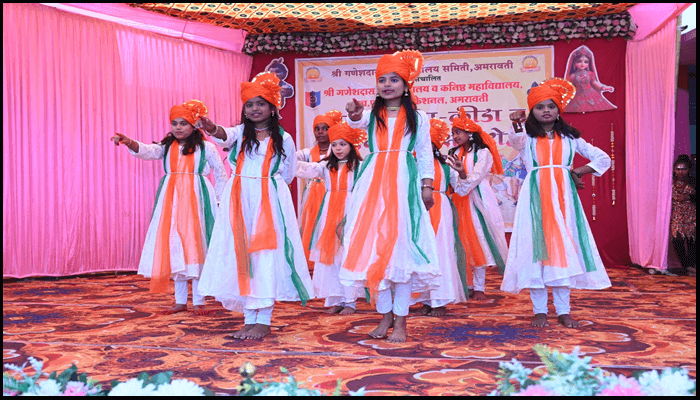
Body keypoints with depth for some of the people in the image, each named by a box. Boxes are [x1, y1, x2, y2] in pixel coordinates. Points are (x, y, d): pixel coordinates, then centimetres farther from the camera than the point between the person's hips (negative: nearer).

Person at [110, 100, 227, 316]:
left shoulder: (206, 147, 3)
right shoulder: (167, 146, 11)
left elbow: (221, 174, 8)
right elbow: (147, 151, -8)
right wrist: (129, 142, -28)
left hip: (196, 199, -4)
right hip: (171, 200, 4)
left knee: (196, 247, -4)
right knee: (174, 249, 5)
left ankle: (199, 301, 5)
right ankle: (180, 301, 16)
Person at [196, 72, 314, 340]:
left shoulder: (283, 139, 7)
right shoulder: (241, 132, 8)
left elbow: (288, 175, 14)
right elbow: (226, 136, -17)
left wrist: (268, 184, 6)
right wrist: (213, 129, -39)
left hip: (270, 201, -2)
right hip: (239, 201, 2)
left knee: (267, 256, -7)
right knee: (241, 254, 0)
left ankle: (263, 321, 0)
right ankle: (250, 320, 8)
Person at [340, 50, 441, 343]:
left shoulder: (417, 117, 10)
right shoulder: (372, 114, 11)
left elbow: (425, 154, 10)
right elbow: (357, 121, -12)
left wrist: (427, 185, -1)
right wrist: (355, 115, -36)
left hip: (405, 182, -2)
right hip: (374, 183, 2)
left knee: (402, 246, -6)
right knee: (373, 246, 1)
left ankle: (400, 320, 2)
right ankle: (385, 315, 14)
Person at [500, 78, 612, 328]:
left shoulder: (570, 137, 15)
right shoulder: (528, 137, 8)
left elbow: (603, 159, 18)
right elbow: (515, 141, -20)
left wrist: (578, 172, 3)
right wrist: (517, 124, -41)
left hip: (563, 195, 2)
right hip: (536, 196, -2)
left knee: (564, 247, -1)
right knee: (536, 246, -6)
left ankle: (563, 310, 5)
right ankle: (540, 310, 1)